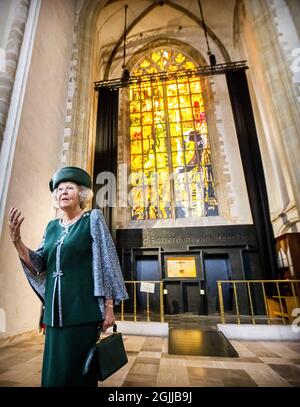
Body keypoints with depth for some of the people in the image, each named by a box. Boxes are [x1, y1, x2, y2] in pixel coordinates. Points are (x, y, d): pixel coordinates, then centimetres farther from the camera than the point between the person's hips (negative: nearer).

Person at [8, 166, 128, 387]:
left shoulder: (93, 218, -3)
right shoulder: (52, 226, 12)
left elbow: (106, 263, -7)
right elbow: (39, 265, 6)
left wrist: (109, 306, -11)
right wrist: (16, 240, -8)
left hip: (83, 309, -5)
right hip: (55, 310, 5)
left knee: (79, 371, 5)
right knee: (54, 370, 16)